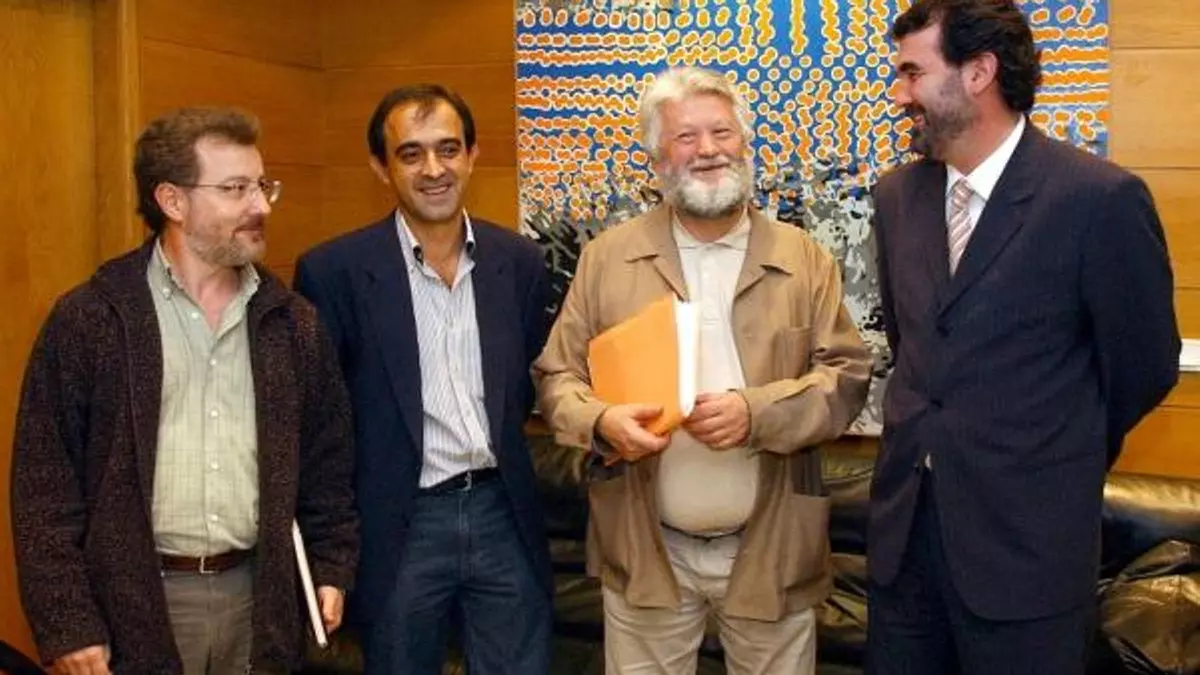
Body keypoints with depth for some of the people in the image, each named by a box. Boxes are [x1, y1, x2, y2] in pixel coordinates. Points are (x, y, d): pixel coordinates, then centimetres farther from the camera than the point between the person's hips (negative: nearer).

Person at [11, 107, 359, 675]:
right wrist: (65, 626, -9)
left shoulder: (292, 323, 6)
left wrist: (332, 566, 7)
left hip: (260, 595, 3)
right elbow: (44, 480, -7)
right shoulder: (89, 320, -6)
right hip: (136, 601, -3)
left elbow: (326, 458, 12)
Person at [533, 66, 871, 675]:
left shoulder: (806, 260, 3)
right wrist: (600, 421, -19)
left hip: (770, 550, 0)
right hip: (645, 551, 0)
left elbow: (846, 375, -3)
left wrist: (758, 412, -20)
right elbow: (557, 375, 3)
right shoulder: (606, 258, 3)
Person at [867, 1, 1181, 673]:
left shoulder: (1101, 199, -14)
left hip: (1026, 534, -5)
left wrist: (1061, 463, 8)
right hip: (903, 522, 5)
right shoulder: (897, 196, 4)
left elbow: (1143, 366, -4)